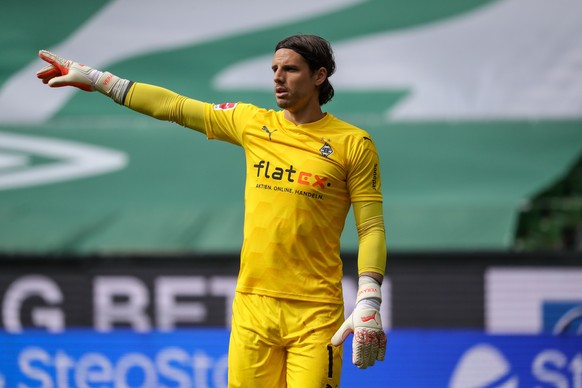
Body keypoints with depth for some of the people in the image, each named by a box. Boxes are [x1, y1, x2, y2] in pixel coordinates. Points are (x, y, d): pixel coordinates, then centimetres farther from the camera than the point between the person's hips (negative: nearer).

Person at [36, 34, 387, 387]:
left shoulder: (354, 143, -1)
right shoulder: (252, 123, 10)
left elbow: (372, 229, -3)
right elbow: (175, 106, 16)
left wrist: (368, 304, -13)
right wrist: (93, 79, 17)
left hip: (316, 315, -4)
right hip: (253, 304, 4)